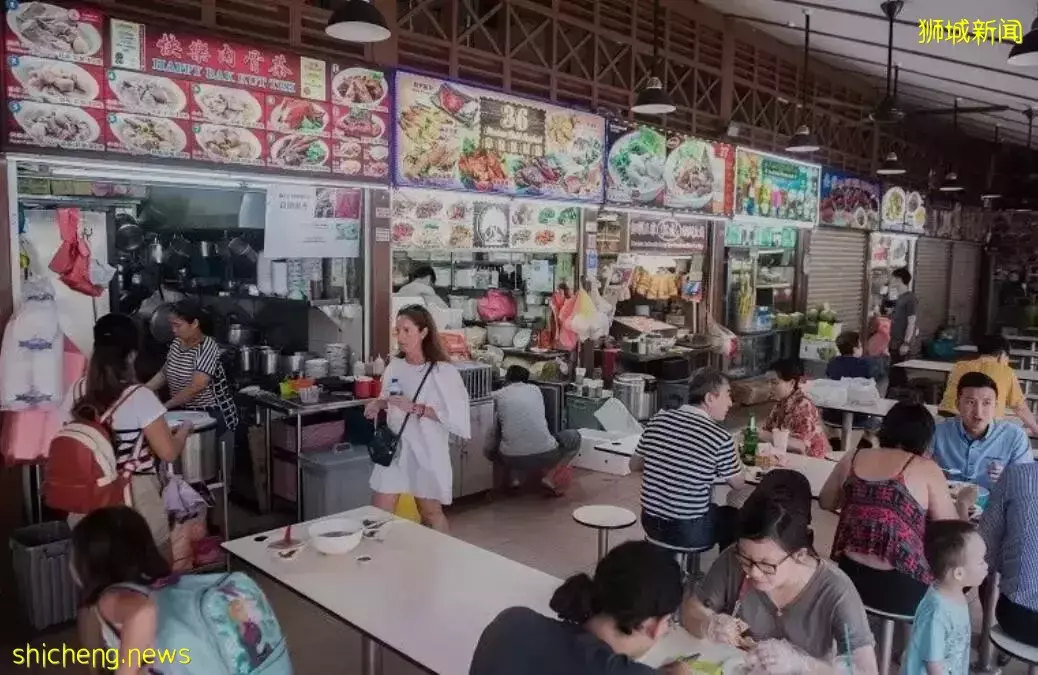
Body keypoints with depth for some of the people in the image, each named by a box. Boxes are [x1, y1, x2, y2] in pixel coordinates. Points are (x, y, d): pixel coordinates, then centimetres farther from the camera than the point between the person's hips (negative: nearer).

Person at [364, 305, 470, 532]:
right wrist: (378, 404, -5)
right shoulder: (394, 366, 2)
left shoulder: (444, 372, -16)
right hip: (393, 448, 5)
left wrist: (416, 408, -25)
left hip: (426, 452, -5)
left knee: (430, 514, 14)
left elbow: (457, 416, -20)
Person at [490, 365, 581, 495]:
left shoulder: (497, 395, 10)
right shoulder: (535, 389, 14)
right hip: (544, 456, -1)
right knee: (574, 437, 27)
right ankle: (553, 475, 4)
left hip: (512, 459, 1)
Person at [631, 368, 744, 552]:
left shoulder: (658, 419, -4)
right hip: (690, 533, -5)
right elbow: (738, 484, 1)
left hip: (650, 523, 5)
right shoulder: (720, 438, -17)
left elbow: (635, 465, 9)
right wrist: (732, 455, 18)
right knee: (734, 517, 25)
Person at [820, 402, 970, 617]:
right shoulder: (926, 469, -4)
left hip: (849, 578, 5)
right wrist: (963, 502, 19)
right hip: (902, 591, -5)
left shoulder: (853, 458, 7)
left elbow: (825, 503, 19)